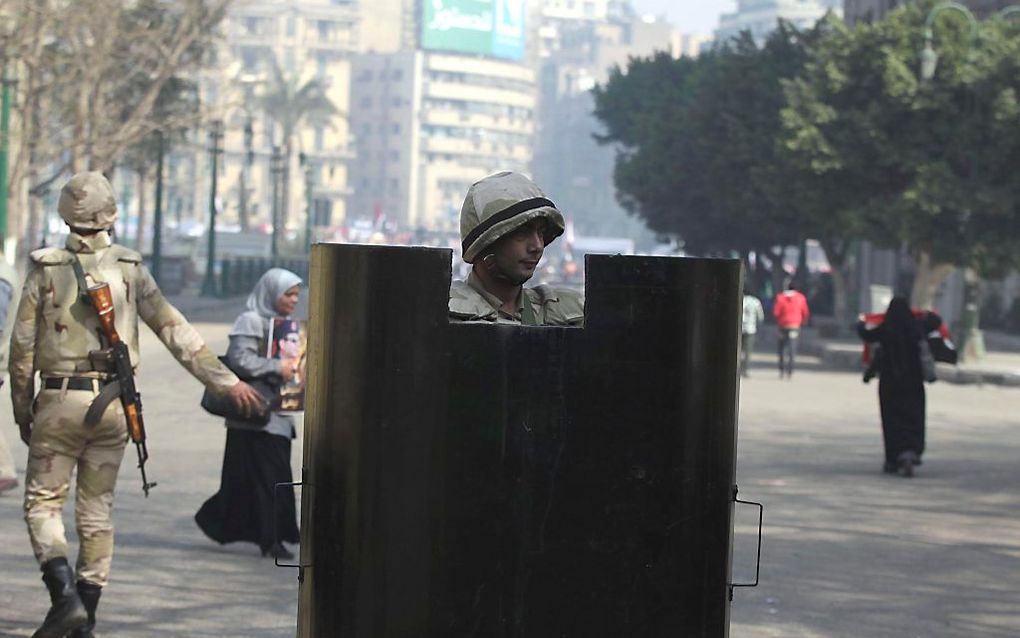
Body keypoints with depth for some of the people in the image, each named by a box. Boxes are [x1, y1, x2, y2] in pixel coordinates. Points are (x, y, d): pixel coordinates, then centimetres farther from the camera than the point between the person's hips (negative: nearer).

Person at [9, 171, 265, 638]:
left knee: (43, 502, 6)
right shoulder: (130, 270, 1)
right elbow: (176, 332, -2)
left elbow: (22, 346, -1)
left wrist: (22, 412, 10)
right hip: (113, 405, 2)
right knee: (97, 509, 11)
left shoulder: (45, 270, -3)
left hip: (60, 401, -2)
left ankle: (65, 595, -16)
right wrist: (225, 381, 0)